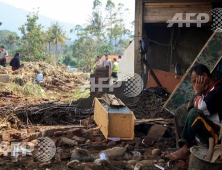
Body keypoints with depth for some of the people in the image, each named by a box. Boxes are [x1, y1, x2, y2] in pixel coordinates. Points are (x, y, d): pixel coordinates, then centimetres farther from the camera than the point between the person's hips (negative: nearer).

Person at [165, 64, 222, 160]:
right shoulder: (206, 90, 13)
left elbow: (201, 107, -29)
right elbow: (190, 108, 10)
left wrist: (197, 92, -10)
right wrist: (197, 92, -4)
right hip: (203, 128, 10)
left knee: (195, 113, -31)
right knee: (181, 110, 10)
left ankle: (185, 149, -19)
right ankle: (189, 146, -7)